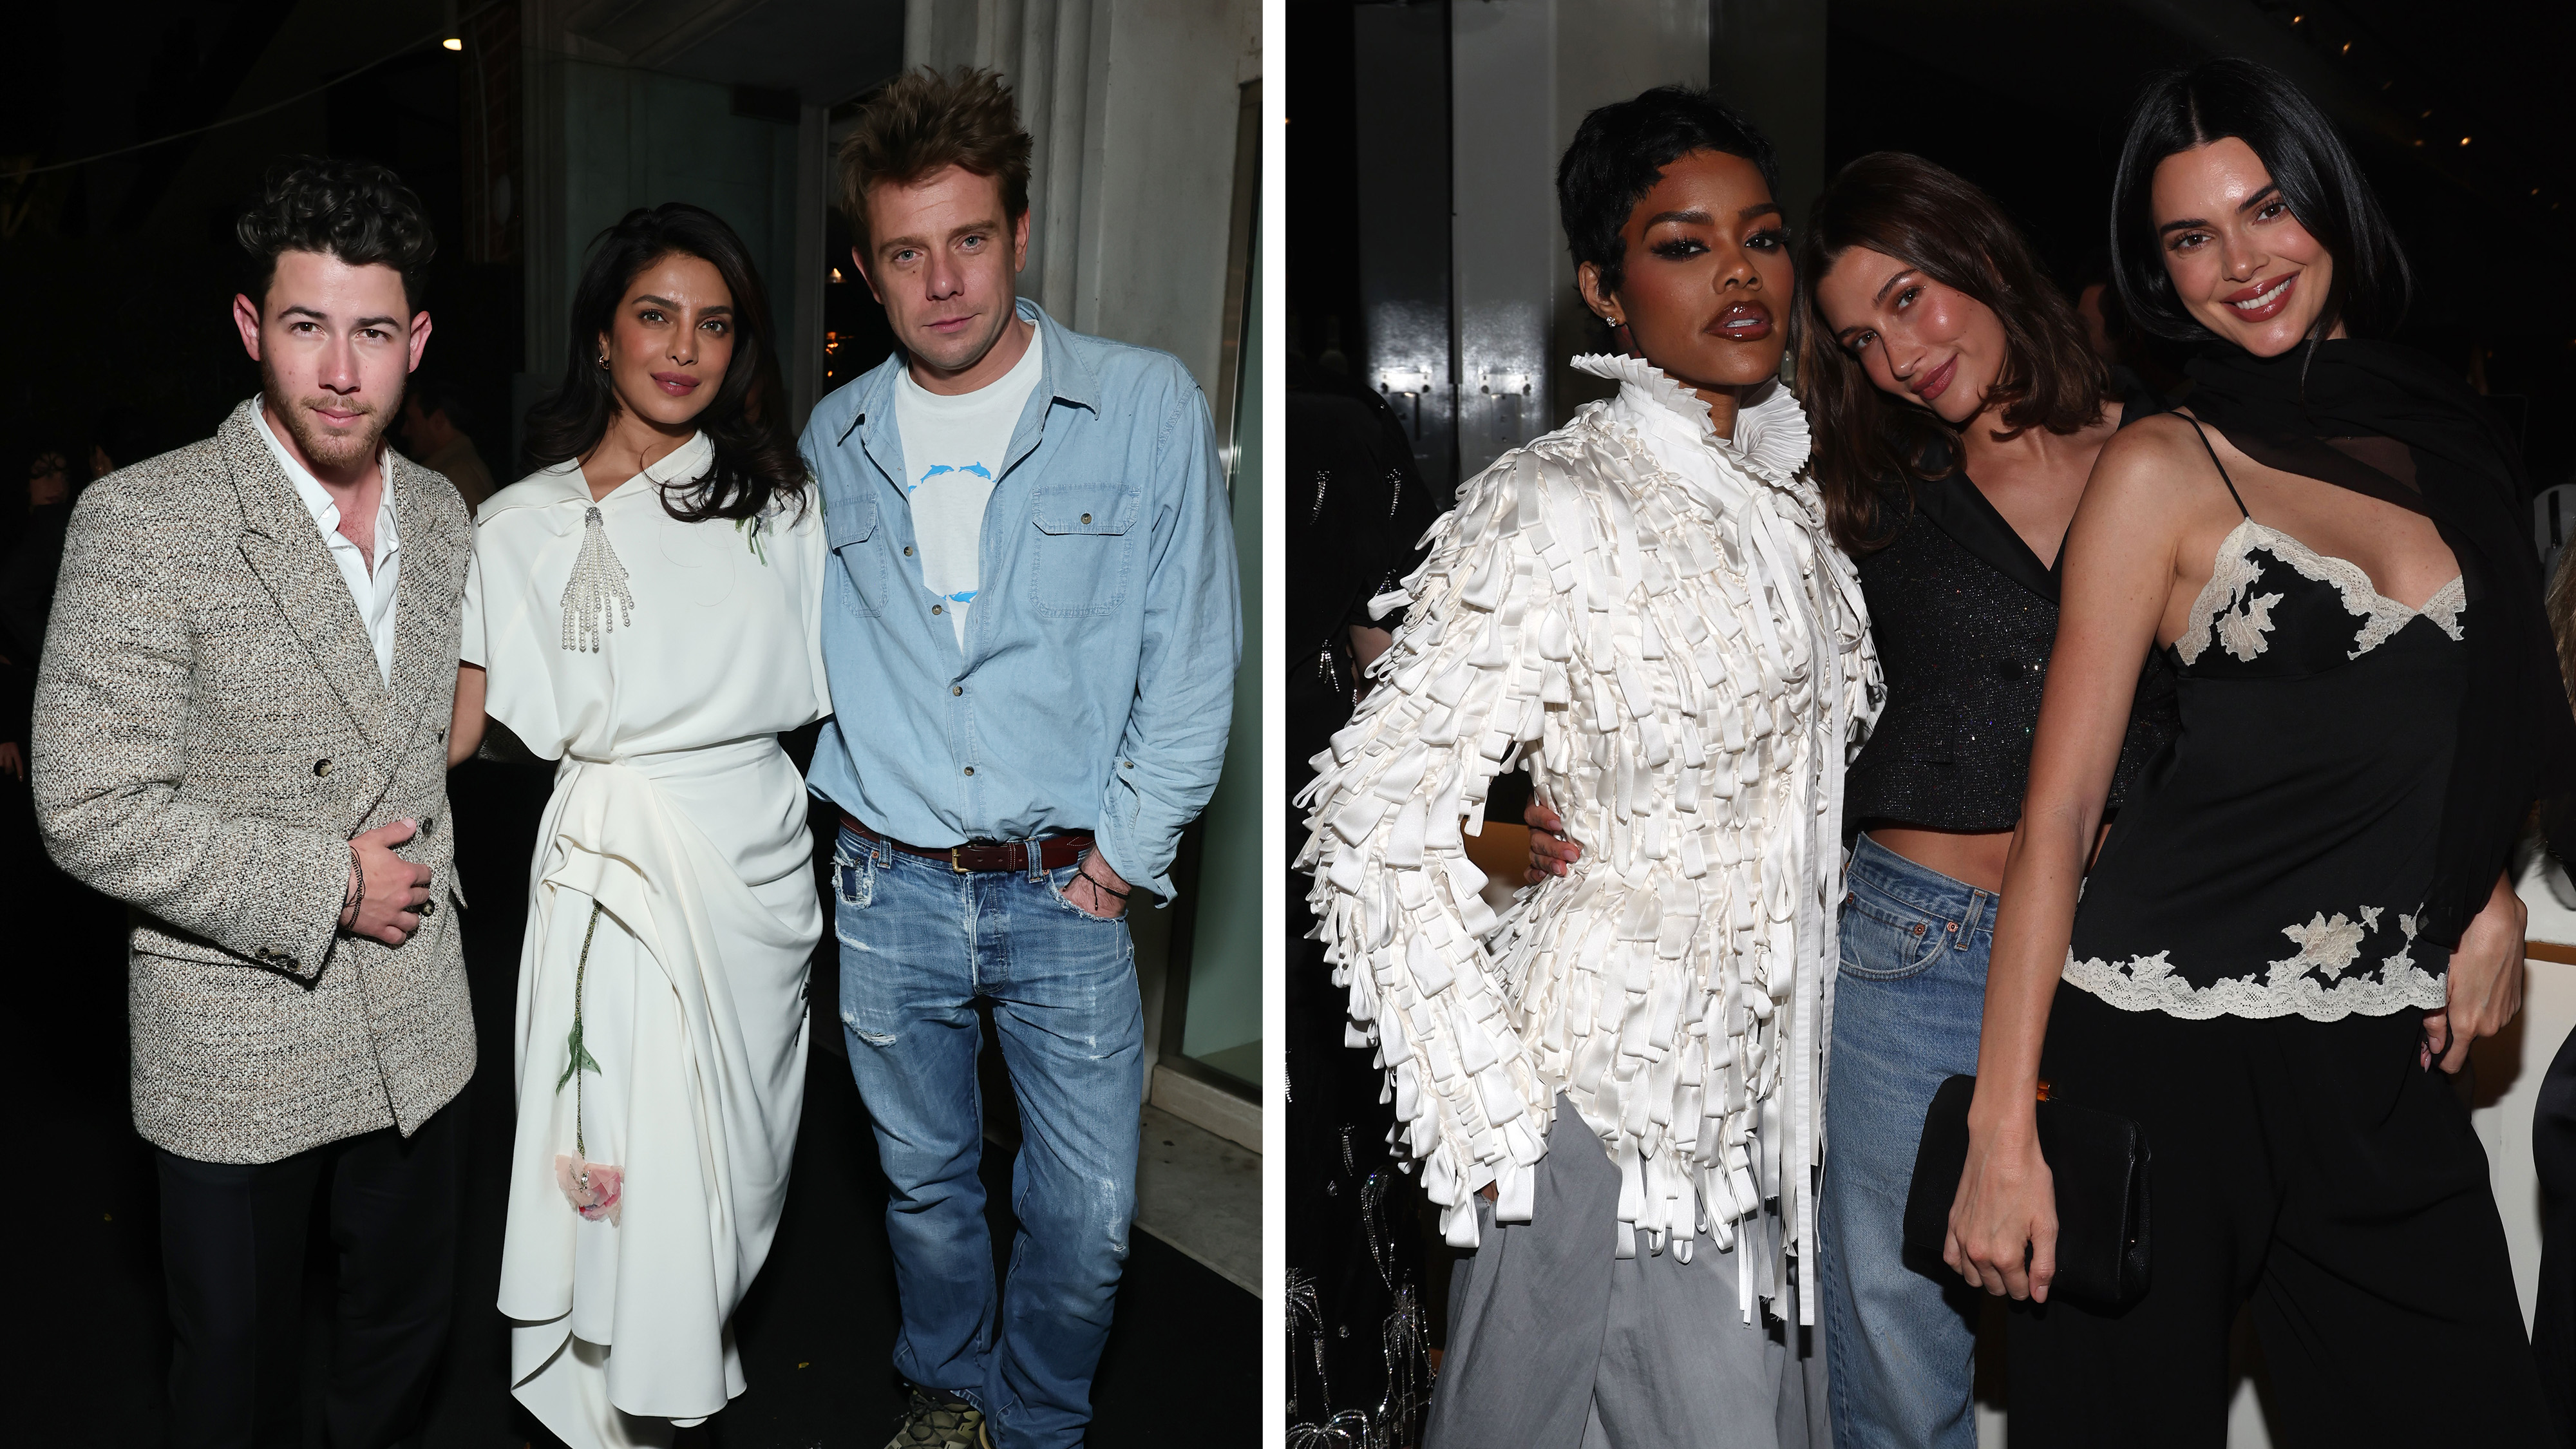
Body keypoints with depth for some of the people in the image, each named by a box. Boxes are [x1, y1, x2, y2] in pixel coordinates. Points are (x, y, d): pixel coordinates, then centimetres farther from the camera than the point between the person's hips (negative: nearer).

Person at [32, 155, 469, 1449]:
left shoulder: (439, 515, 3)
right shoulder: (144, 522, -16)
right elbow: (92, 810, -19)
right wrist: (324, 890, -18)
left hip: (416, 1031, 5)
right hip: (235, 1054, -5)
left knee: (405, 1332, 21)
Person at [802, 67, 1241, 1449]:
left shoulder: (1146, 406, -7)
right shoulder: (834, 439, 3)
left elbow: (1194, 654, -5)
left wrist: (1125, 852, -8)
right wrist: (855, 795, 6)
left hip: (1066, 890, -2)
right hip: (888, 885, 2)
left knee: (1087, 1216, 5)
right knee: (925, 1183, 18)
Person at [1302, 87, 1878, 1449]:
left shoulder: (1779, 489, 7)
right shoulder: (1553, 509, -19)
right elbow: (1374, 814, -23)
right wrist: (1493, 1118, -19)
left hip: (1754, 1077, 8)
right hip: (1616, 1091, -8)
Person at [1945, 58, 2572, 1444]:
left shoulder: (2443, 433, 10)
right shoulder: (2164, 468, -6)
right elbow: (2058, 812, -10)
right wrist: (2003, 1129, -16)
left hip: (2383, 1056, 5)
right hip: (2163, 1037, -5)